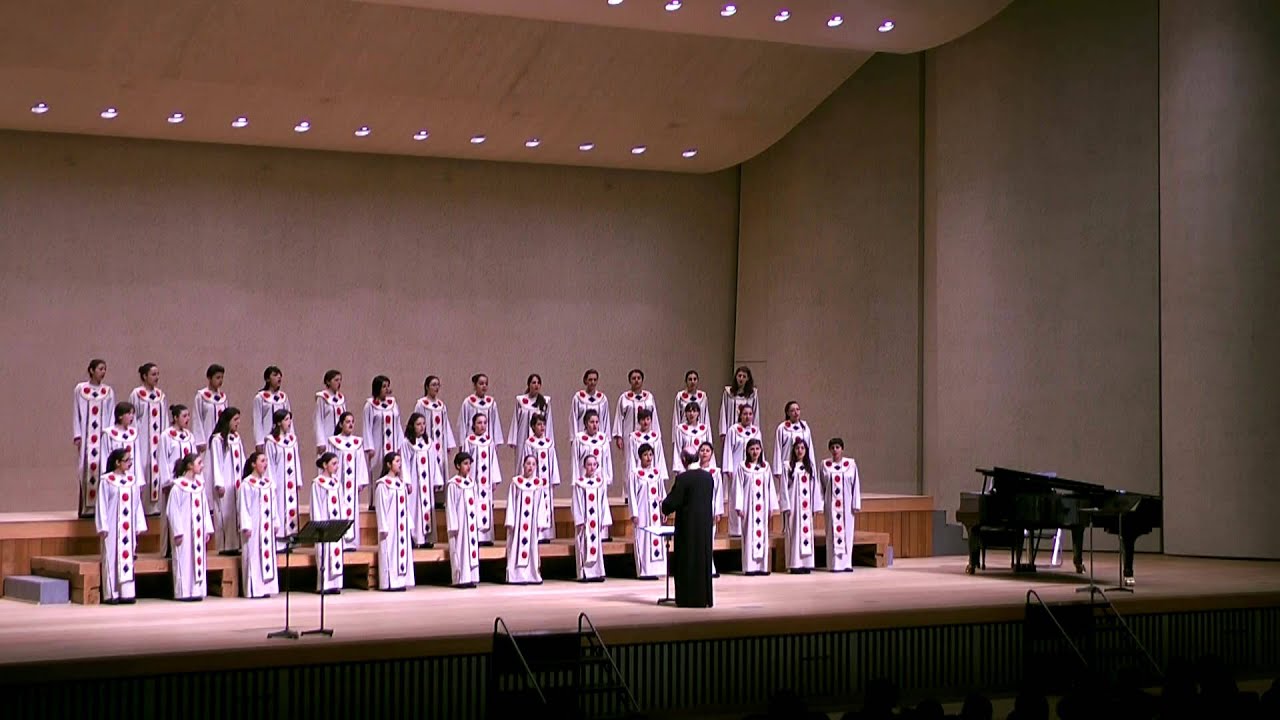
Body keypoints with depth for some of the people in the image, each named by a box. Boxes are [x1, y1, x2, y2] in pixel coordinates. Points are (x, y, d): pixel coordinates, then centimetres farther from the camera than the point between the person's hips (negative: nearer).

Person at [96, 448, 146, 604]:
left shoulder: (132, 480, 9)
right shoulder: (106, 480, -4)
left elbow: (137, 504, 11)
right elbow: (102, 505, -5)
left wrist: (139, 525, 7)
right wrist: (102, 527, -9)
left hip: (128, 527, 5)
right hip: (113, 526, -4)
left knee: (127, 556, 4)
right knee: (112, 558, -3)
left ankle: (126, 593, 8)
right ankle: (111, 594, 0)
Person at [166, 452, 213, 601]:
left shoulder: (200, 485, 10)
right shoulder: (178, 486, -10)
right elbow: (172, 511, -11)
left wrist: (207, 529, 9)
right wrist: (177, 532, -15)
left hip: (198, 531, 6)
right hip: (184, 531, -6)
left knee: (199, 559, 5)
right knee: (185, 560, -4)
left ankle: (197, 590, 9)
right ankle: (184, 592, 0)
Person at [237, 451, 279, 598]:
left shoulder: (268, 482, 12)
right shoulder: (246, 484, -7)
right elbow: (243, 506, -11)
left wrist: (275, 523, 10)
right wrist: (246, 526, -16)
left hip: (267, 526, 7)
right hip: (254, 526, -7)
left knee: (268, 554, 5)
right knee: (254, 556, -5)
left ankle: (266, 587, 10)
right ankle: (253, 589, -2)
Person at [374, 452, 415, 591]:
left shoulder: (401, 483, 13)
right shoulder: (383, 484, -9)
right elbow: (381, 507, -12)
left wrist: (409, 524, 11)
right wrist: (383, 527, -16)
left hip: (402, 525, 7)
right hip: (390, 525, -7)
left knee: (403, 550, 6)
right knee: (390, 551, -6)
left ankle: (400, 580, 10)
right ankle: (390, 582, -4)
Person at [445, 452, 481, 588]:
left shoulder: (472, 482, 11)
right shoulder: (453, 484, -7)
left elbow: (475, 504, 12)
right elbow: (450, 506, -9)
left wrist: (477, 523, 8)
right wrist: (453, 525, -14)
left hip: (471, 521, 6)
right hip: (459, 521, -6)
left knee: (472, 548, 5)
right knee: (460, 550, -5)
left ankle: (471, 577, 9)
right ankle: (461, 579, -2)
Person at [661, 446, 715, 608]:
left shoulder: (683, 478, -16)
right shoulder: (708, 476, 3)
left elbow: (672, 501, -14)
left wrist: (664, 504, 9)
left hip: (688, 525, -6)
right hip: (705, 525, 6)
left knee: (688, 559, 2)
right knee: (704, 558, 12)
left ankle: (689, 599, 4)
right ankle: (705, 597, 15)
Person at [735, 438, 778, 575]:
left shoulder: (765, 467, 10)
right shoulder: (742, 467, 0)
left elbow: (770, 487, 11)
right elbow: (738, 487, -2)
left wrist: (772, 506, 6)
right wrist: (739, 507, -9)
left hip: (762, 505, 3)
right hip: (749, 505, -3)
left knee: (762, 534, 3)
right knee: (749, 534, -5)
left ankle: (762, 565, 5)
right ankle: (750, 566, -5)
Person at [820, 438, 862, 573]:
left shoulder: (851, 464, 3)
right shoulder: (825, 465, 5)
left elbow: (856, 484, 3)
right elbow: (821, 485, 6)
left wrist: (856, 504, -1)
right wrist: (821, 503, 0)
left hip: (846, 504, 0)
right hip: (831, 504, 0)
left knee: (847, 531, 1)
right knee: (833, 533, -1)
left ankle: (846, 563, 6)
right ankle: (835, 564, 0)